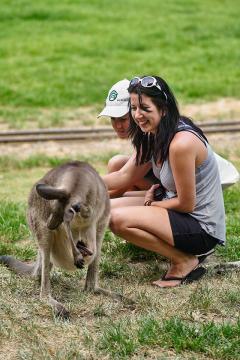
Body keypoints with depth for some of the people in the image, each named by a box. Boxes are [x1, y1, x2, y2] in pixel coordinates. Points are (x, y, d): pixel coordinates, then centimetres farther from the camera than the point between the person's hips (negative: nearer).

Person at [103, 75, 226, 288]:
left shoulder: (181, 143, -27)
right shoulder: (153, 137, 3)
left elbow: (186, 204, -20)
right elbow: (124, 177, 8)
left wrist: (150, 203, -5)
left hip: (203, 229, -10)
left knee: (119, 219, -22)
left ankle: (185, 262, -6)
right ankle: (179, 250, 9)